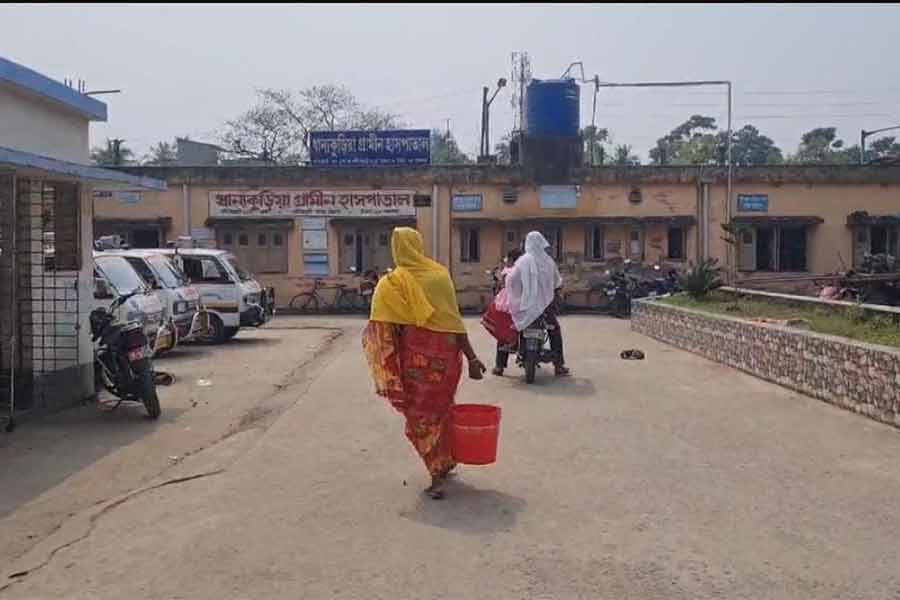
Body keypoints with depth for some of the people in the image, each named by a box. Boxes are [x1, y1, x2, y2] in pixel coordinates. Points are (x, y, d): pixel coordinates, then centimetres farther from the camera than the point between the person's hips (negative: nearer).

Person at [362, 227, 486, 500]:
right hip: (447, 352, 3)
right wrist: (472, 358, -1)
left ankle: (438, 475, 8)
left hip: (417, 356, -3)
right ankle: (445, 462, 37)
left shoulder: (392, 283, -7)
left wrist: (389, 374, -7)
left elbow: (386, 330, -13)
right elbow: (454, 320, -4)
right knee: (442, 408, 22)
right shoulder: (440, 274, -1)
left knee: (421, 415, 11)